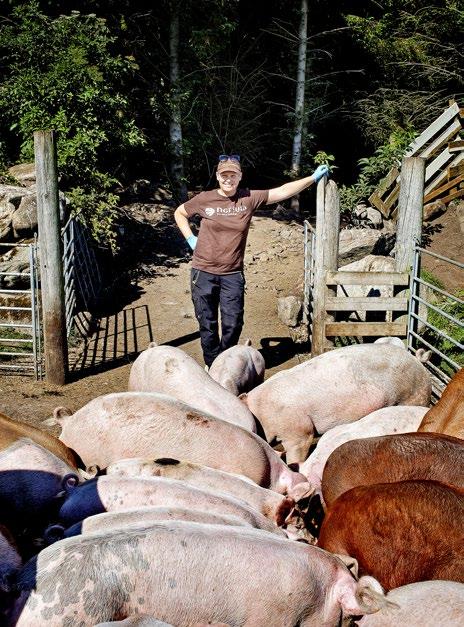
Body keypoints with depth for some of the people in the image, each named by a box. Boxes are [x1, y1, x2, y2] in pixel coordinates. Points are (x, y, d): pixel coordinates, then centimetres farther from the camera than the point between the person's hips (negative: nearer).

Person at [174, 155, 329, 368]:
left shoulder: (250, 198, -2)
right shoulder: (204, 199, -2)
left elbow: (282, 191, -4)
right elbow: (179, 213, 14)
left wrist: (313, 178, -8)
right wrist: (190, 239, 4)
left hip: (233, 274, 1)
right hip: (204, 272, 0)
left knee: (233, 325, 4)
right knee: (207, 325, 7)